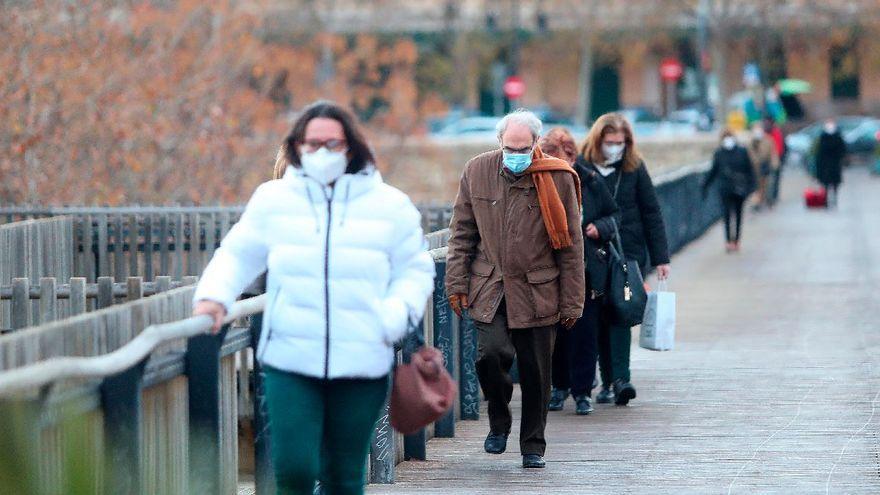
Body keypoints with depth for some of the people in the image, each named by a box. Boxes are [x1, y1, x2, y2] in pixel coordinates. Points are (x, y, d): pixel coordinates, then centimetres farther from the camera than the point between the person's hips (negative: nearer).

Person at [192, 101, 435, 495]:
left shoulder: (389, 205, 7)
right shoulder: (272, 199, 9)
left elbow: (415, 269, 10)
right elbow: (237, 255, 14)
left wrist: (396, 315, -8)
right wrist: (213, 296, -5)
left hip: (361, 365, 0)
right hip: (290, 361, 0)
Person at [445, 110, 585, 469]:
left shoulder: (558, 179, -4)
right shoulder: (477, 171, 2)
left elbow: (571, 245, 0)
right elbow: (462, 233, 10)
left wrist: (571, 302, -1)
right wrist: (457, 284, 3)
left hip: (538, 291, -1)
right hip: (489, 289, 1)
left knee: (535, 372, 2)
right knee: (491, 354, -17)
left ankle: (533, 447, 18)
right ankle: (499, 422, 10)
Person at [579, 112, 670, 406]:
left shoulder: (634, 169, 2)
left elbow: (651, 214, 5)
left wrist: (660, 258, 3)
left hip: (628, 253, -1)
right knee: (601, 319, 5)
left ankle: (620, 379, -19)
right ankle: (608, 381, 11)